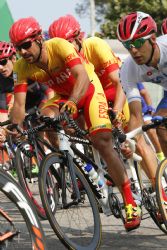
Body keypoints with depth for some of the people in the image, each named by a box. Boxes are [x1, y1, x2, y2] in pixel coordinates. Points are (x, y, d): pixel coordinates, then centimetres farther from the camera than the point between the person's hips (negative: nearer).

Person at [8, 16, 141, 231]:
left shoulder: (59, 46, -33)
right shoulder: (22, 67, -20)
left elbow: (83, 77, -45)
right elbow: (19, 104, -23)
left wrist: (72, 102, -62)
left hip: (89, 90, -4)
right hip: (63, 96, 4)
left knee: (102, 142, -19)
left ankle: (130, 203, -10)